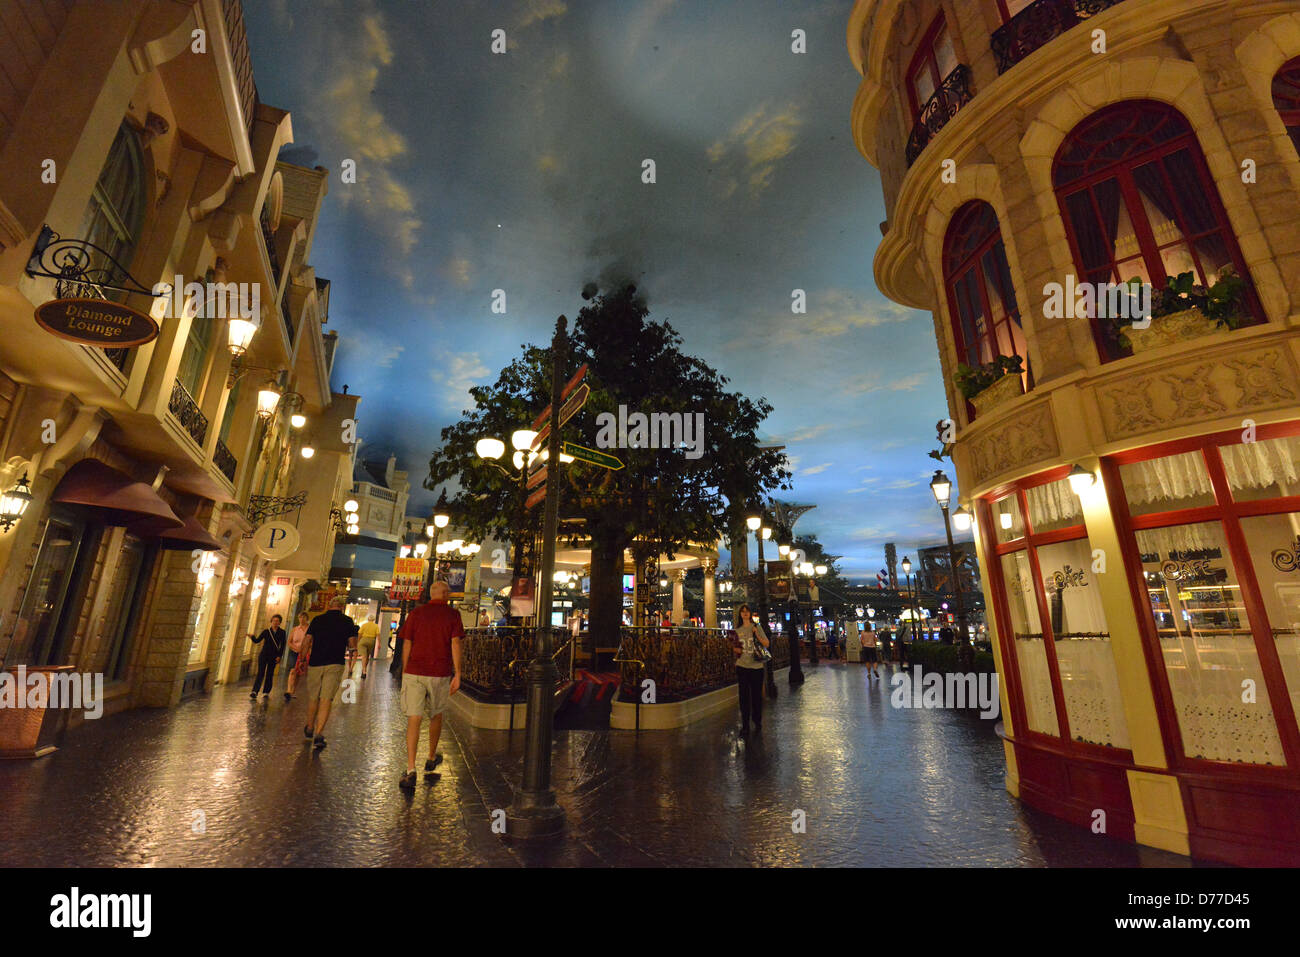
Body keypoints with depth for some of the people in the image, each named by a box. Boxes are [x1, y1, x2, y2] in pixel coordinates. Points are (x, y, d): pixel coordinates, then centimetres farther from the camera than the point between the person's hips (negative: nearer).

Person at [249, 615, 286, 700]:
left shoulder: (282, 632, 3)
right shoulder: (266, 631, 4)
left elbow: (282, 646, 2)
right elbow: (257, 641, 2)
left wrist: (279, 656, -6)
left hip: (273, 656, 0)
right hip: (263, 655, 0)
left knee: (269, 675, 3)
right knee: (260, 674, -9)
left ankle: (266, 693, 12)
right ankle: (254, 692, -7)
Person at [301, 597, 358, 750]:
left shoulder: (317, 619, 7)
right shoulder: (347, 621, 0)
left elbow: (307, 641, 5)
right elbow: (353, 644, -2)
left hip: (315, 663, 3)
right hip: (335, 664, -3)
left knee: (313, 698, 17)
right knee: (326, 699, -1)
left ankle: (310, 728, 34)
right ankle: (319, 734, -10)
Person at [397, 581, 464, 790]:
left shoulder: (416, 613, 5)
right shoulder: (452, 614, -1)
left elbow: (406, 644, 6)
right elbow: (455, 643, -8)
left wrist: (404, 672, 15)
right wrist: (457, 674, -6)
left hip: (414, 672, 1)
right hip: (440, 674, 0)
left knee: (413, 720, 1)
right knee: (436, 716, 19)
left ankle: (410, 770, -7)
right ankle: (431, 762, 36)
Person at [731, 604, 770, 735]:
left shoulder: (757, 627, 0)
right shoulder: (737, 629, 8)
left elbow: (767, 644, -2)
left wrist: (757, 634, -14)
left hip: (756, 666, -2)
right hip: (742, 666, 2)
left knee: (756, 695, 6)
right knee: (744, 696, 3)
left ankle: (757, 722, 23)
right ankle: (745, 725, 11)